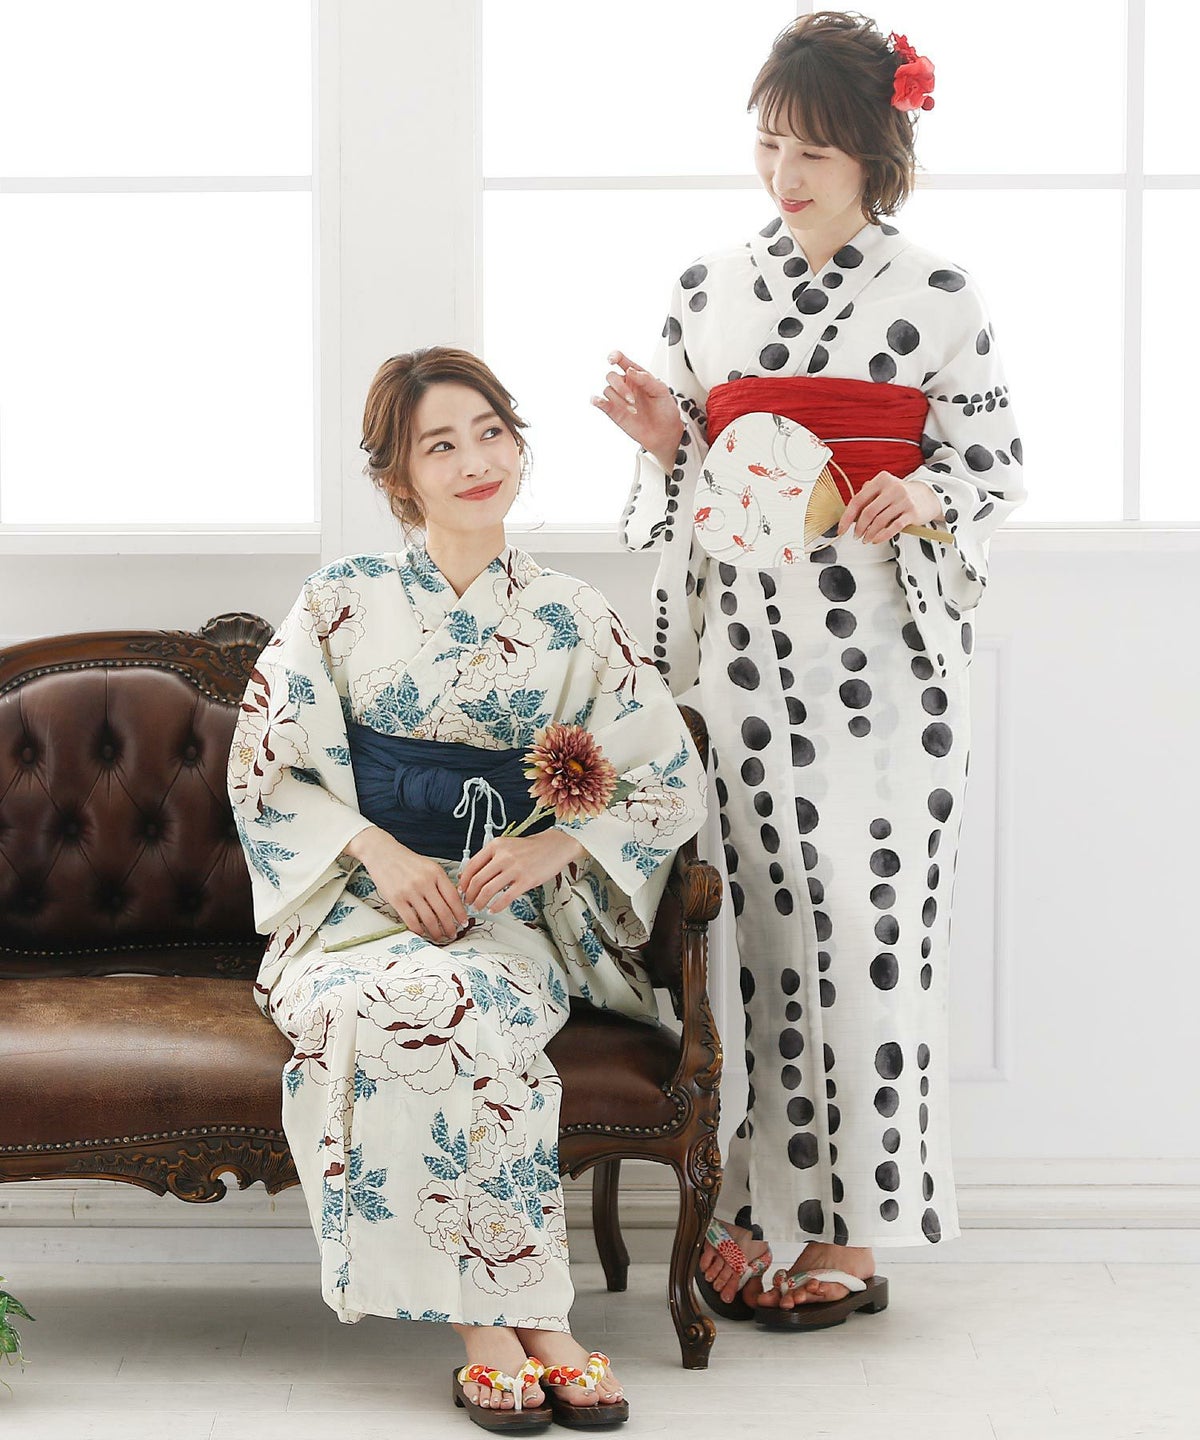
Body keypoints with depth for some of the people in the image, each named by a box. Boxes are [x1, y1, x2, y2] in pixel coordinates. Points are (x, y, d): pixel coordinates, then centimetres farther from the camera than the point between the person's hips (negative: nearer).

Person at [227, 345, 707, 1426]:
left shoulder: (575, 624, 9)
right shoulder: (344, 600, 7)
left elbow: (674, 784, 9)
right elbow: (264, 765, 5)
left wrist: (556, 846, -9)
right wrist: (380, 852, -11)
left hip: (513, 919, 1)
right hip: (357, 907, 0)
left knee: (478, 1005, -37)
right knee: (421, 1003, -37)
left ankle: (496, 1328, -26)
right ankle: (530, 1321, -29)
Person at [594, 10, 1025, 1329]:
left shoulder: (938, 298, 2)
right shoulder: (708, 289, 11)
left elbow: (991, 466, 4)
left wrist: (926, 498, -16)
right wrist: (661, 437, -4)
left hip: (874, 651, -3)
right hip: (736, 641, 3)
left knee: (863, 921, -3)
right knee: (744, 915, 3)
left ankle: (852, 1232, 7)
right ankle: (740, 1211, 12)